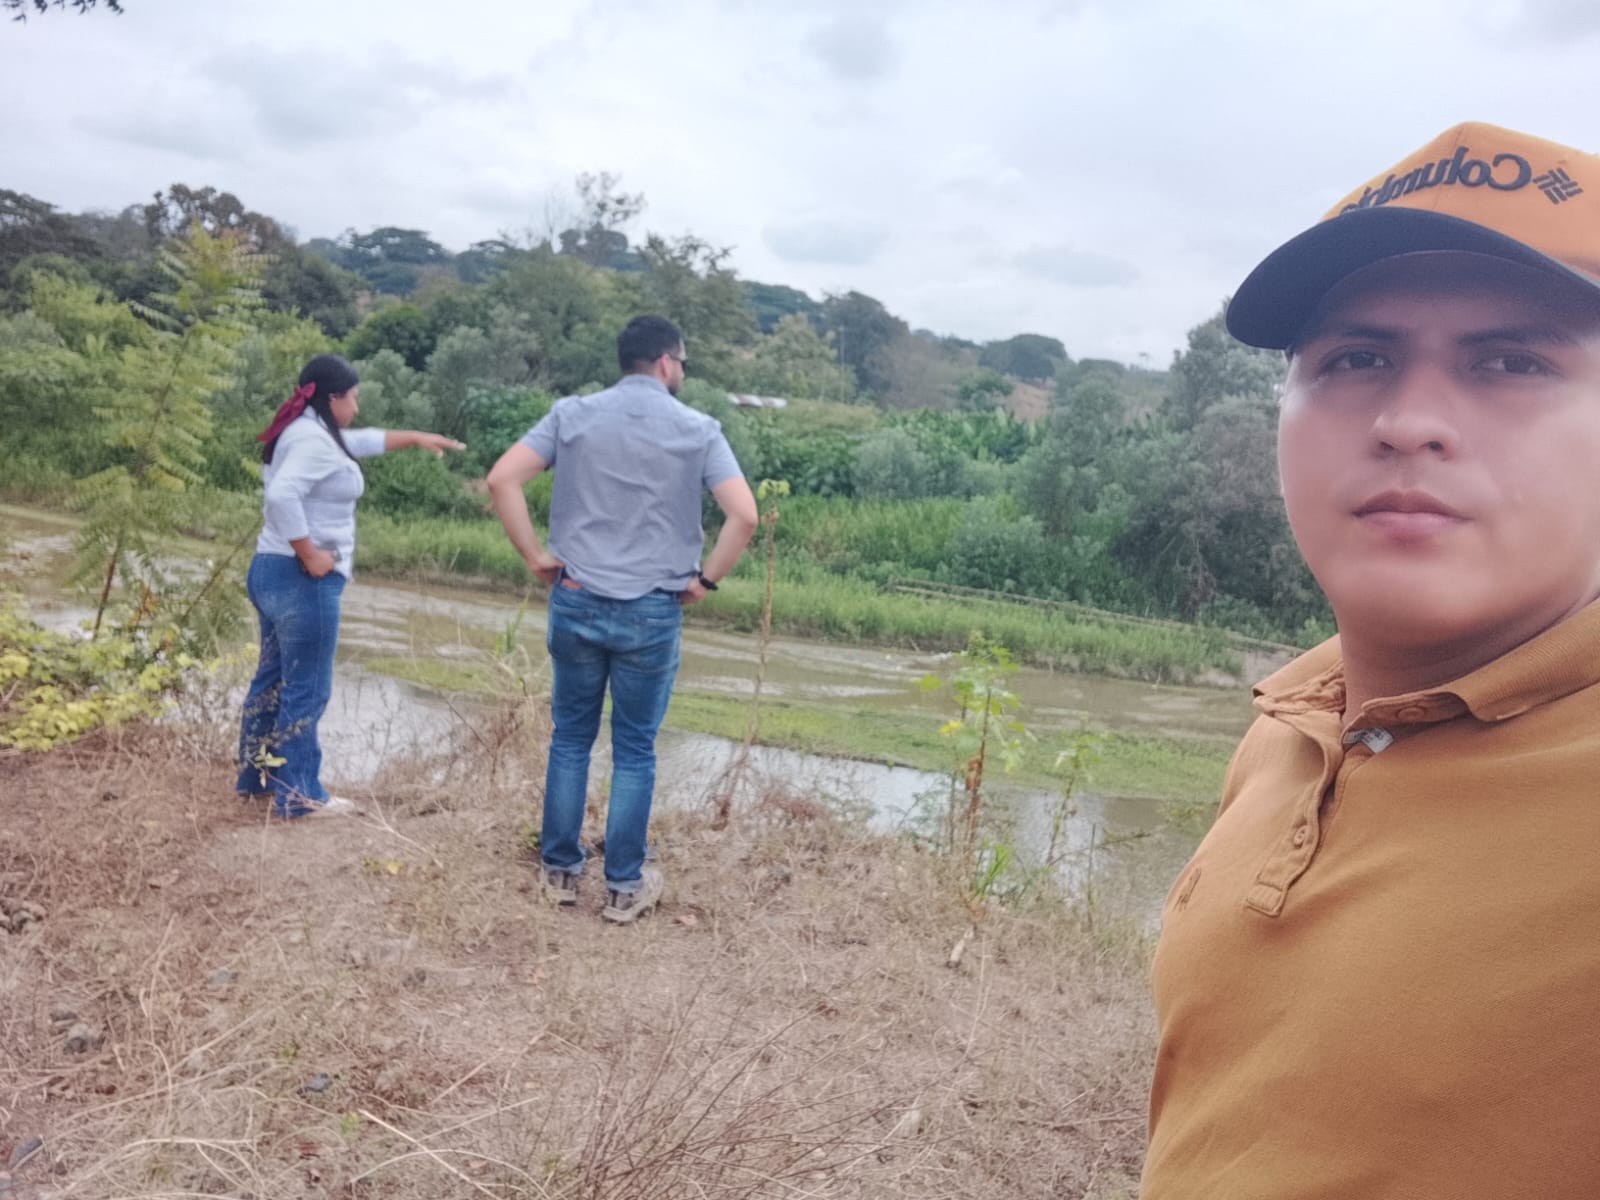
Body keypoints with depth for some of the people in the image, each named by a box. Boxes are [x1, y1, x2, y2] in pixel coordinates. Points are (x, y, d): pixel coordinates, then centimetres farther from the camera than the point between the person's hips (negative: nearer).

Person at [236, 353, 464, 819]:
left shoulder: (310, 432, 14)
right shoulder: (313, 439, -17)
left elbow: (365, 440, 31)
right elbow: (283, 496, -32)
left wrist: (417, 437, 33)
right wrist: (310, 556, -25)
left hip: (273, 572, 11)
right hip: (302, 581, -11)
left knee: (274, 679, 18)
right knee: (306, 690, -3)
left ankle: (255, 776, 29)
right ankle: (299, 795, 5)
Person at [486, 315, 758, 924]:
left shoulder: (572, 415, 2)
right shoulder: (698, 430, -3)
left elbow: (501, 480, -7)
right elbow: (744, 515, -14)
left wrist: (536, 557, -1)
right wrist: (705, 579, -2)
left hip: (577, 602, 2)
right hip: (653, 612, -2)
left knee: (570, 739, 16)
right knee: (634, 750, 10)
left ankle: (560, 870, 26)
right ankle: (624, 885, 18)